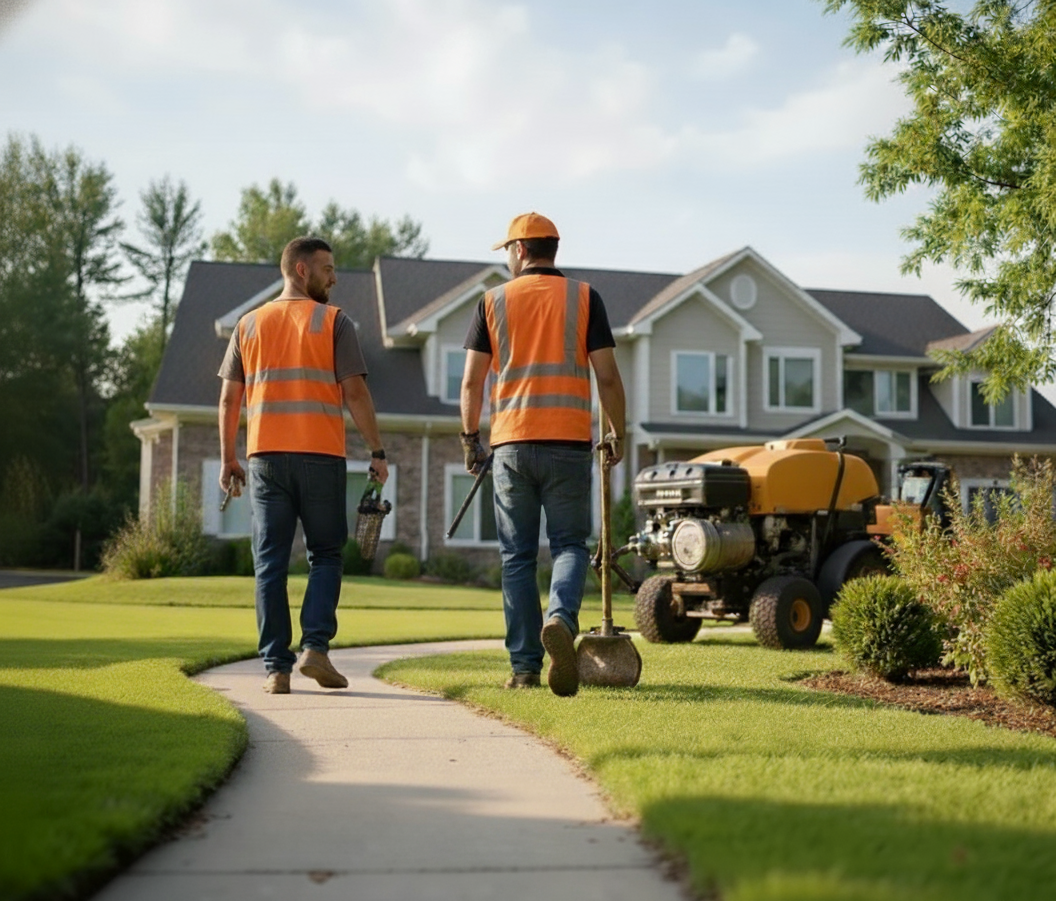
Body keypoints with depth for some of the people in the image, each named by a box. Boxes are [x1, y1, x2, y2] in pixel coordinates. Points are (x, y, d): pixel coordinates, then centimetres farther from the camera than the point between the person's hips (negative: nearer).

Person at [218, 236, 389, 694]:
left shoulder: (249, 325, 12)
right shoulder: (334, 323, 1)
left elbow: (229, 399, 10)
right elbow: (355, 394, -6)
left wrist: (227, 459, 15)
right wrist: (377, 452, -1)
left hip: (266, 457, 3)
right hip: (321, 457, -3)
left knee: (270, 565, 4)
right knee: (325, 556, 9)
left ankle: (276, 667, 2)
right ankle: (315, 647, -6)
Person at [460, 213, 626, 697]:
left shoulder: (494, 300, 6)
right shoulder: (584, 297, 4)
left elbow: (472, 380, 4)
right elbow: (607, 376, -1)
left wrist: (470, 438, 15)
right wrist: (617, 433, 11)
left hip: (511, 443, 1)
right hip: (568, 441, -1)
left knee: (517, 556, 7)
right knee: (569, 543, 7)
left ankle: (524, 666, 6)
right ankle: (561, 618, -23)